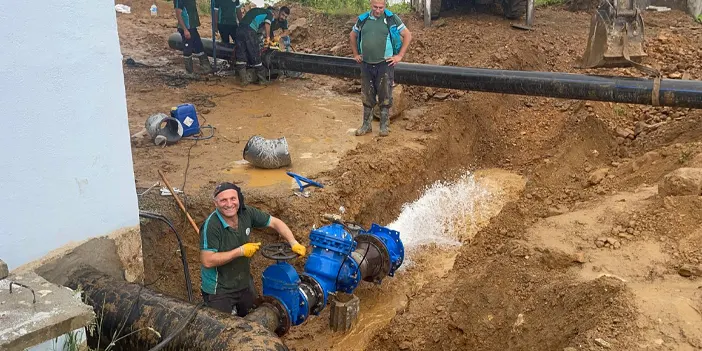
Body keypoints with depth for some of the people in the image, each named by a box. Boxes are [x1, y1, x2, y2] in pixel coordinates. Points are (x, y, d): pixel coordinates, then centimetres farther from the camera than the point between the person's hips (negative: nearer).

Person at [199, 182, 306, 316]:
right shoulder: (211, 225, -27)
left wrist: (294, 243, -14)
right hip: (219, 291, -6)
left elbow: (275, 223, -1)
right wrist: (241, 251, -26)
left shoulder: (246, 213, -11)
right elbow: (207, 261, -29)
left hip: (245, 284, 6)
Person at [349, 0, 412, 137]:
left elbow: (408, 35, -1)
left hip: (385, 64, -3)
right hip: (366, 65, 3)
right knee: (367, 97, 11)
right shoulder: (363, 19, 5)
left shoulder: (392, 19, -4)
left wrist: (400, 56, -6)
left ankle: (384, 126, 14)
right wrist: (355, 54, 14)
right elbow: (352, 35, 21)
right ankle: (366, 125, 21)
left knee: (385, 97, 3)